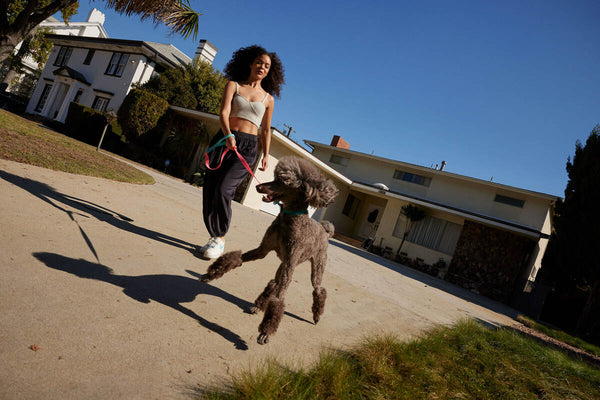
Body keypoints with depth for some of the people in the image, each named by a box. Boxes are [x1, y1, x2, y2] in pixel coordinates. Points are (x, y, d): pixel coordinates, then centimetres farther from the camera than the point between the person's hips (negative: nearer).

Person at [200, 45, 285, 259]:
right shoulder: (233, 85, 11)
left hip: (248, 147, -1)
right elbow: (224, 113, -5)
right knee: (209, 190, -4)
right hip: (224, 140, 1)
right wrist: (228, 135, -23)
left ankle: (221, 238, -2)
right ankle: (214, 236, 11)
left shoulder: (268, 99, 16)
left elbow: (266, 130, 21)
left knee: (223, 190, -17)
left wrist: (266, 156, 12)